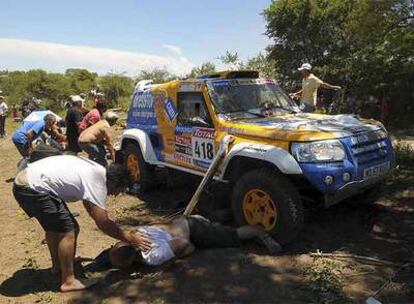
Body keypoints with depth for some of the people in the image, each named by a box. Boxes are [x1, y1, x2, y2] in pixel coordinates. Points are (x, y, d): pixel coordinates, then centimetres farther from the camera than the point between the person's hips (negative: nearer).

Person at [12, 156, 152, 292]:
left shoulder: (95, 171, 12)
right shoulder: (97, 183, -15)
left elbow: (91, 208, 25)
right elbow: (103, 224, -14)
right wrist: (130, 238, -4)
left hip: (23, 181, 10)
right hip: (32, 189, -10)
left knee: (54, 226, 24)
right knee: (67, 230, -6)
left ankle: (57, 266, 41)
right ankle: (68, 282, 5)